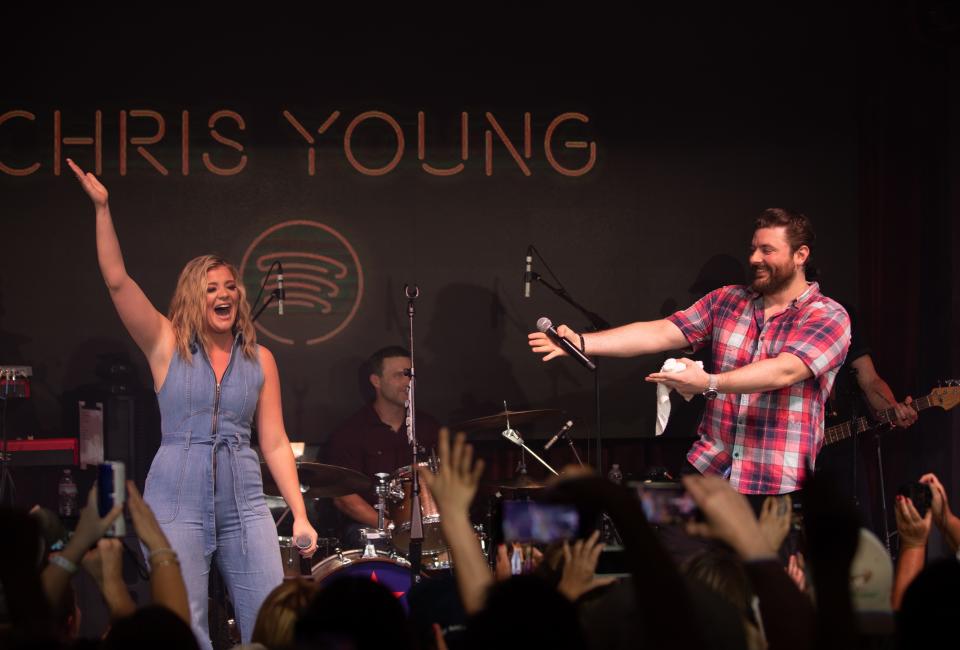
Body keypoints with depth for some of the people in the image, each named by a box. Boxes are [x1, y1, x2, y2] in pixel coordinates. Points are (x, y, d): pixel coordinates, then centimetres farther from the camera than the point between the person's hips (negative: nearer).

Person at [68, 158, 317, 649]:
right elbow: (117, 280, -6)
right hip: (177, 502, -2)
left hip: (244, 502, 2)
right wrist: (102, 208, -13)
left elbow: (275, 444, 9)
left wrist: (300, 514, 2)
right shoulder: (167, 345, 5)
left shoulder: (259, 359, 10)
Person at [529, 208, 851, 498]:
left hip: (781, 485, -4)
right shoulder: (726, 301, 9)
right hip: (709, 466, 4)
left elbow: (785, 370, -24)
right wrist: (582, 342, -13)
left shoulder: (828, 317, -8)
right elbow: (660, 333, -1)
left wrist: (710, 384, -37)